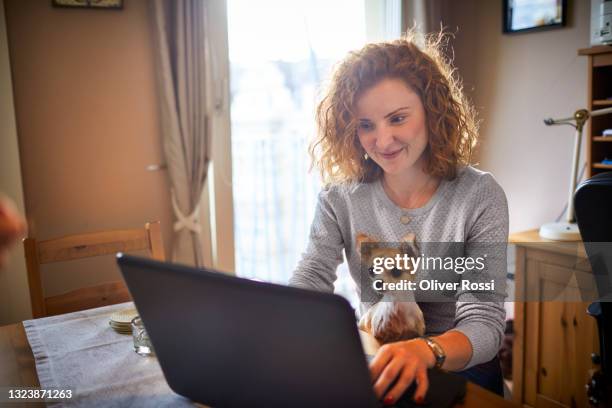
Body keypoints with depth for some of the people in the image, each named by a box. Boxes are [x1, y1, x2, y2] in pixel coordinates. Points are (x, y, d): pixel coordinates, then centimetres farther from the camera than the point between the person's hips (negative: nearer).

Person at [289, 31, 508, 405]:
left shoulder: (480, 196, -10)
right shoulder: (340, 199, -4)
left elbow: (485, 322, -16)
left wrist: (426, 350, -37)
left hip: (462, 373, 0)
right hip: (371, 371, 1)